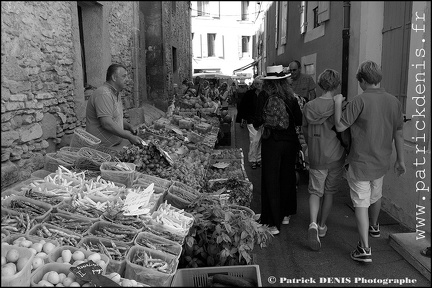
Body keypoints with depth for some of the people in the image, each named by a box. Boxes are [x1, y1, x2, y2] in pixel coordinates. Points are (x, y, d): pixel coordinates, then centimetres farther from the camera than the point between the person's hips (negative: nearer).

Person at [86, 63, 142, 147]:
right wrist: (129, 137, -22)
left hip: (116, 143, 10)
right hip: (103, 146, -9)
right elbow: (107, 124, -26)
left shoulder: (116, 93, 15)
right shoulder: (104, 94, -18)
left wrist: (129, 126, 6)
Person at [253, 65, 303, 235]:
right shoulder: (291, 96, 1)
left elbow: (258, 121, -14)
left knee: (271, 181, 4)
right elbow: (299, 121, 5)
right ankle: (286, 213, 35)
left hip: (271, 142, -4)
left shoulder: (264, 95, -10)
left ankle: (274, 223, 6)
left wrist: (257, 126, 8)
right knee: (287, 178, 19)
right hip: (290, 141, 4)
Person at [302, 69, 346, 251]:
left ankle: (313, 224, -13)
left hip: (315, 158, 1)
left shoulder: (308, 106, -3)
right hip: (335, 157, -1)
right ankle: (322, 226, 30)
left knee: (315, 192, 9)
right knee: (329, 191, 16)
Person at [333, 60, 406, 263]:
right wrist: (400, 160, 14)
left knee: (361, 204, 2)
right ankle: (374, 227, 51)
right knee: (375, 196, 27)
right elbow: (398, 134, 5)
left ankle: (365, 249, 4)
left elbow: (340, 126, -17)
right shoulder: (394, 101, -1)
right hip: (381, 162, 6)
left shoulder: (360, 100, -19)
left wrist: (338, 103, -3)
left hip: (360, 162, -6)